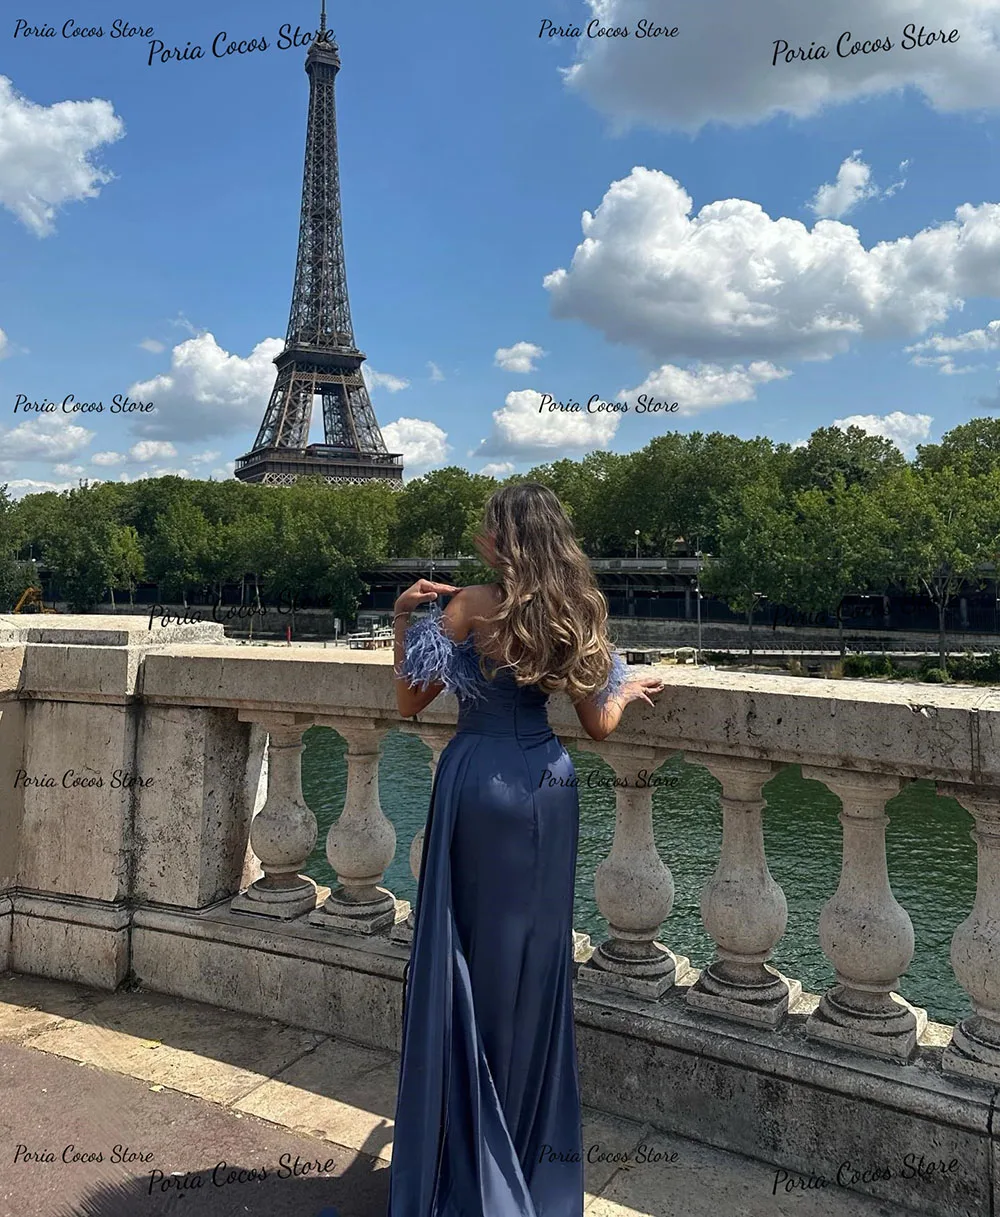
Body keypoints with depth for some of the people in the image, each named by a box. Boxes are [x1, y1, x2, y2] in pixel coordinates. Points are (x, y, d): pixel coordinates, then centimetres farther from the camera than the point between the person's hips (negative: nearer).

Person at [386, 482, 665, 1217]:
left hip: (481, 782, -5)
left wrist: (404, 617, -2)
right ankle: (531, 1148, 34)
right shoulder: (576, 612, 3)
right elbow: (598, 725, 6)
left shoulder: (473, 605, -11)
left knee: (473, 959, 9)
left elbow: (410, 701, -7)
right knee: (537, 957, 17)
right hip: (548, 785, 5)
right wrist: (628, 691, 25)